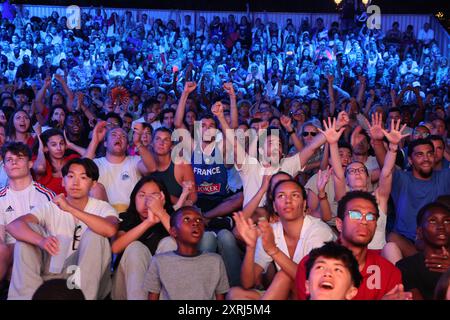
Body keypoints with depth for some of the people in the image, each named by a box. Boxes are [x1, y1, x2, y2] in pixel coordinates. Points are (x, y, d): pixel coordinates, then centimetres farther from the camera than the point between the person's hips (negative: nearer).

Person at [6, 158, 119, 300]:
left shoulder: (102, 208, -3)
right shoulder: (50, 207, 2)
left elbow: (110, 230, -30)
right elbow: (13, 225, -16)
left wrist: (70, 208, -30)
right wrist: (41, 241, -37)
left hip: (89, 276, -2)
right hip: (54, 274, 3)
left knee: (94, 233, -25)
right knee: (28, 229, -10)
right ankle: (27, 295, -20)